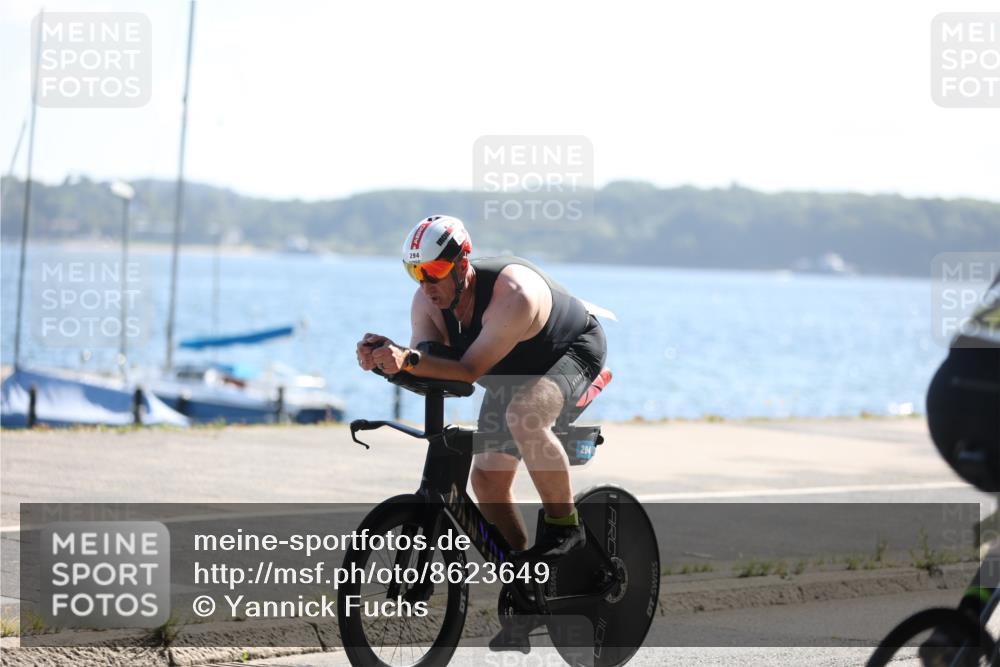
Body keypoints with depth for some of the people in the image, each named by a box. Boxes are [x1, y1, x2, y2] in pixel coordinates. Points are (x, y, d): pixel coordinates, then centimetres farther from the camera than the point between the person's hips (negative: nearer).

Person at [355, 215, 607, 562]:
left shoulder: (514, 295, -39)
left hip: (574, 350, -7)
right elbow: (425, 363, -28)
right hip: (513, 374, 7)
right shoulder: (427, 301, -18)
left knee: (524, 416, -37)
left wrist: (408, 360, -56)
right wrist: (387, 358, -48)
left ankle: (564, 525, -23)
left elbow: (470, 370, -42)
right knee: (487, 478, -1)